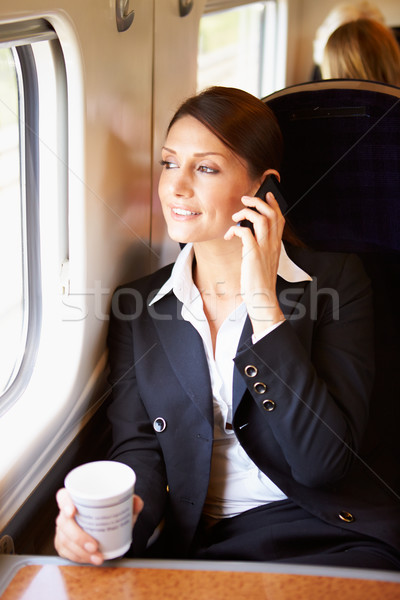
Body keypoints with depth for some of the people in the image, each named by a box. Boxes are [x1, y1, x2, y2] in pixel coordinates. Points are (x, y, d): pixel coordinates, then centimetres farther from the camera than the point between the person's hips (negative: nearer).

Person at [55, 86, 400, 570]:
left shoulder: (335, 279, 0)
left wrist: (263, 303, -14)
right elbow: (138, 446, 4)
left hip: (325, 538, -2)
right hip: (192, 543, 3)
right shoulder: (137, 305, 10)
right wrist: (116, 510, -20)